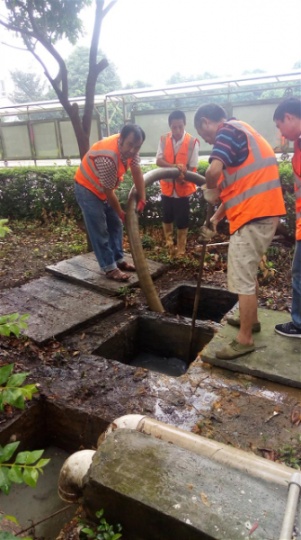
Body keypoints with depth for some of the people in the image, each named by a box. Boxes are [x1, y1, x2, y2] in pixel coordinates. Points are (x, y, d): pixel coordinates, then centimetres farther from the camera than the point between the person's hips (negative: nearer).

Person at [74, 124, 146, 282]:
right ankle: (110, 268, 2)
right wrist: (121, 213, -14)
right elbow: (109, 191, -28)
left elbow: (137, 172, -5)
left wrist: (142, 199, -12)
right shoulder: (108, 158, -37)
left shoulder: (130, 148, -13)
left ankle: (118, 260, 24)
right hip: (87, 189, -9)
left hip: (104, 189, 9)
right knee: (100, 231, -6)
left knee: (116, 225, 12)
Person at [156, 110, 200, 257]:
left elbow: (192, 167, -10)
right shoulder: (163, 139, -2)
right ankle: (169, 245, 40)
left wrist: (183, 175, -30)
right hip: (166, 186, 3)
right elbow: (158, 161, -10)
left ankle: (180, 250, 22)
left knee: (182, 222, 5)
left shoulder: (192, 142, -11)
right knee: (167, 218, 17)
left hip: (183, 188, -3)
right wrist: (174, 166, -28)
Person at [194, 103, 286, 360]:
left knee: (242, 278, -3)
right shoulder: (240, 133, 23)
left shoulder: (228, 130, -8)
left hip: (253, 216, -10)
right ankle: (251, 319, 37)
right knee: (248, 271, 23)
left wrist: (210, 191, -6)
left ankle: (245, 339, 8)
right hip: (263, 212, 10)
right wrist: (216, 218, 16)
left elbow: (214, 170, -28)